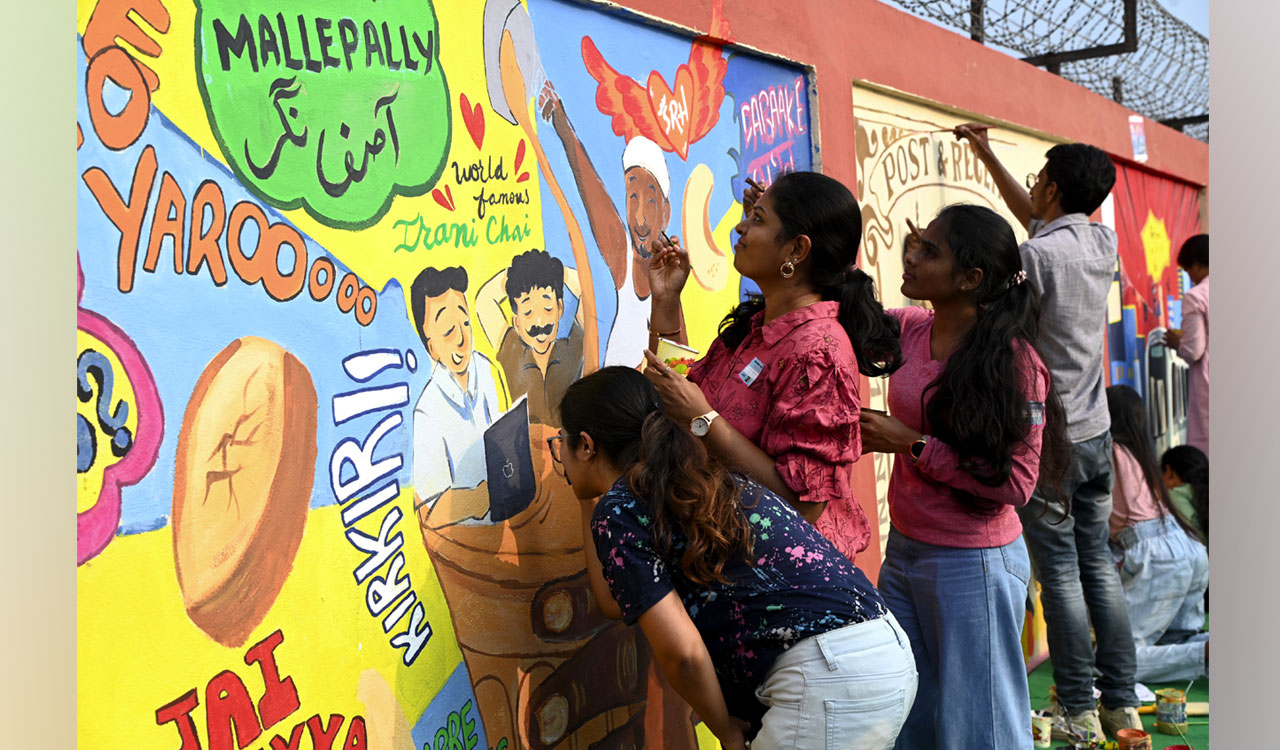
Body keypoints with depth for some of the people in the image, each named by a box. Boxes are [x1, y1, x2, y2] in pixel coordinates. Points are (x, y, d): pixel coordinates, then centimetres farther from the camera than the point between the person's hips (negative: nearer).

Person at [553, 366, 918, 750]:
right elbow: (619, 600, 31)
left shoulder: (618, 510, -6)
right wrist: (589, 499, 33)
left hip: (831, 673, -9)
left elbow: (682, 652, -14)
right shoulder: (690, 484, 19)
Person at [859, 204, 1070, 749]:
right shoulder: (911, 331, 2)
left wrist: (912, 445, -19)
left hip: (973, 564, -7)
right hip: (903, 549, 7)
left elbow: (1015, 482, -19)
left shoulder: (1012, 358, -17)